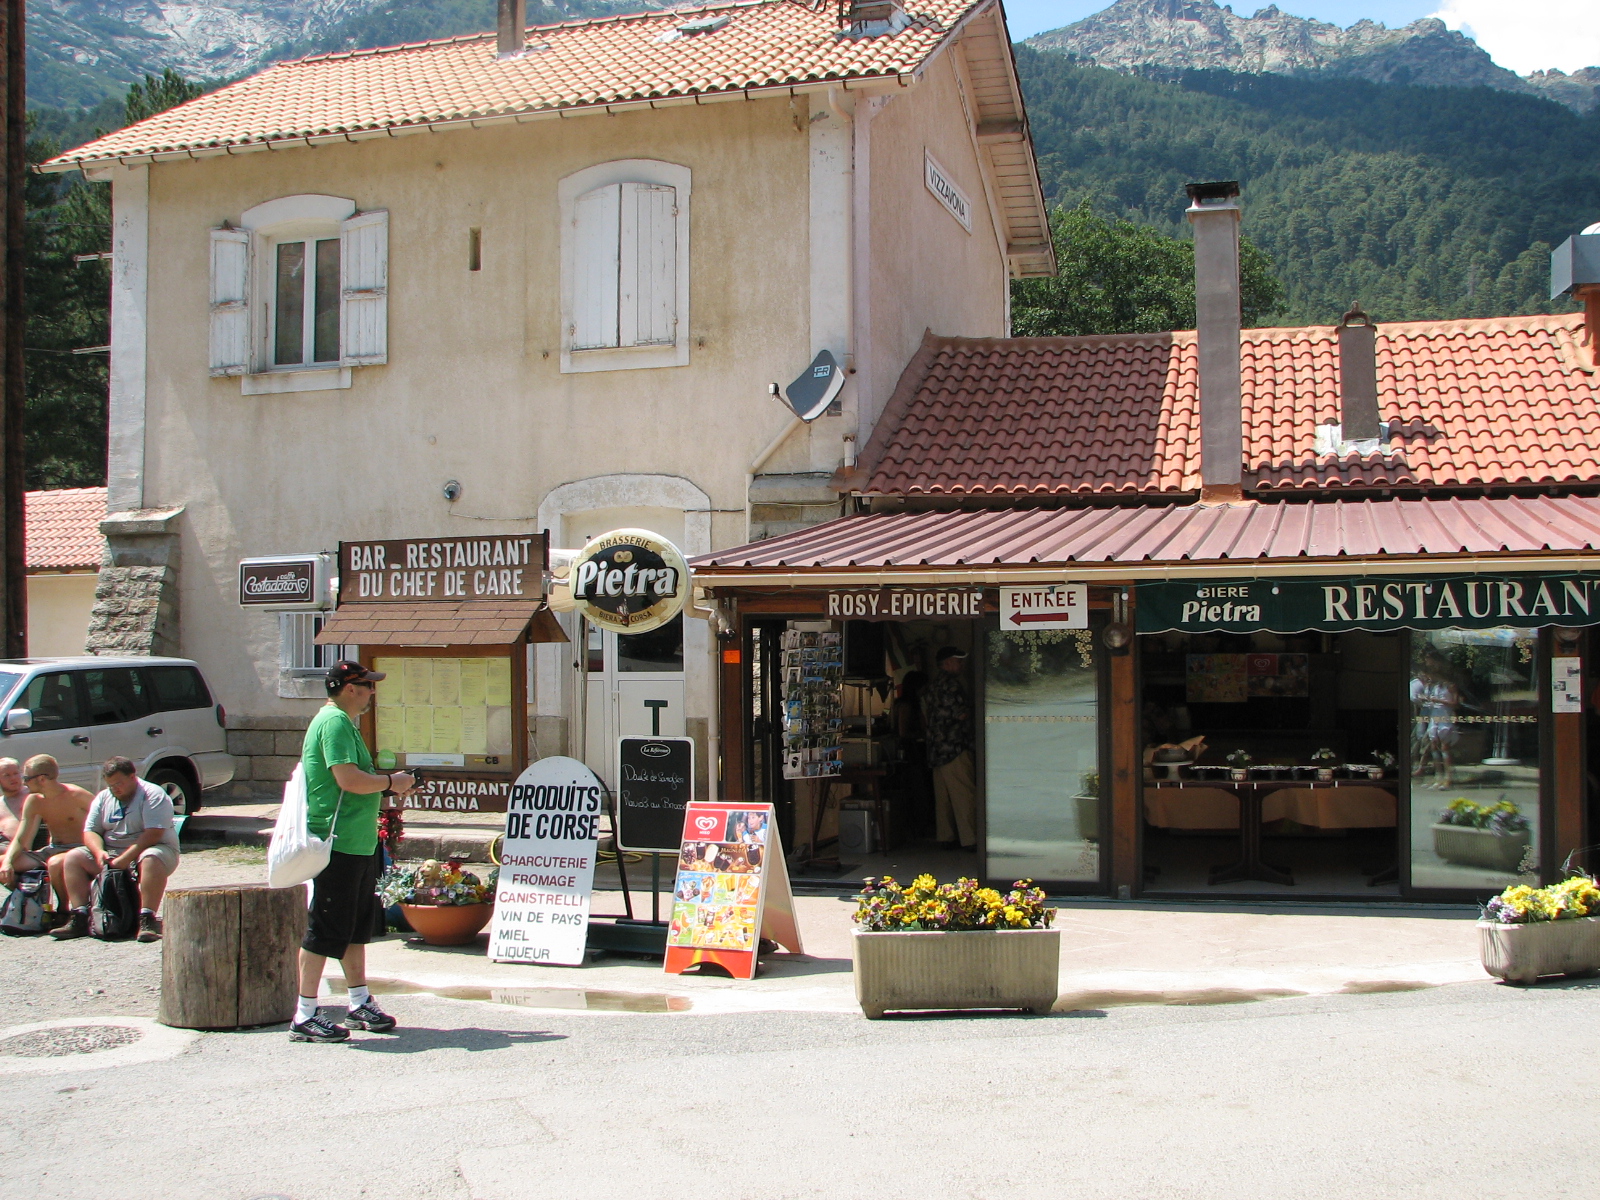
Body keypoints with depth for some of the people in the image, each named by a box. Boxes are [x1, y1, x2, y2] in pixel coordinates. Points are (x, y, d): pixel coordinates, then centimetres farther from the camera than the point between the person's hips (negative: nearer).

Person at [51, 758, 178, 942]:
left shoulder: (153, 795, -10)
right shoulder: (103, 798, 11)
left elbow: (153, 833, -21)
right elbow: (90, 831, 6)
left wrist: (125, 859, -28)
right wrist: (99, 852, -16)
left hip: (141, 852, -6)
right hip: (111, 853, 6)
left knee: (151, 860, -39)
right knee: (72, 858, -12)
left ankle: (147, 920, -44)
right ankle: (79, 919, -19)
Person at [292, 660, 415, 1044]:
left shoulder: (343, 721, 18)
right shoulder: (334, 722, -16)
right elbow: (349, 779, -26)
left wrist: (388, 786, 12)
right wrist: (391, 782, -11)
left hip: (358, 843, 11)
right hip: (337, 846, -11)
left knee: (358, 926, 17)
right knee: (325, 930, -4)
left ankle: (360, 1003, 27)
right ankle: (305, 1017, 2)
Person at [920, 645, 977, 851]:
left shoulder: (930, 687, 16)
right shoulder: (951, 683, -12)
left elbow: (926, 720, 19)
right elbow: (961, 714, -15)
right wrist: (971, 709, 3)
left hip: (936, 748, 9)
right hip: (955, 747, -9)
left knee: (943, 796, 10)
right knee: (965, 794, -7)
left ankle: (946, 837, 13)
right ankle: (969, 839, -7)